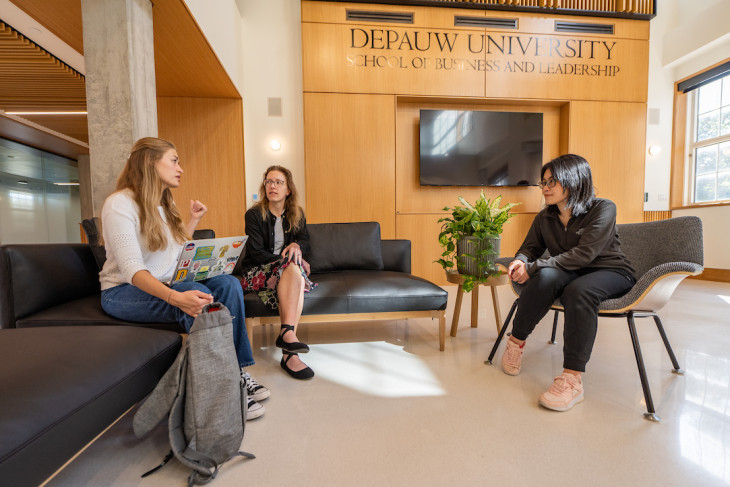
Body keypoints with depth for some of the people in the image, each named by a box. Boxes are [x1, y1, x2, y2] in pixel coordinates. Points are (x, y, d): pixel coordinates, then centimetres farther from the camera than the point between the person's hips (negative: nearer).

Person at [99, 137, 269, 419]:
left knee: (227, 284, -19)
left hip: (163, 285, 7)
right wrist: (176, 297, -43)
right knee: (199, 296, -34)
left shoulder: (165, 204, 12)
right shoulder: (120, 204, -14)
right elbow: (132, 269, -27)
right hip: (124, 291, -7)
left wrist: (193, 221, 8)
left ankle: (235, 371, -16)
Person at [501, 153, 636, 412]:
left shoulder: (603, 209, -11)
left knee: (579, 291, -38)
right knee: (547, 277, -33)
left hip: (610, 273, -3)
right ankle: (516, 342, -19)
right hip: (570, 274, 3)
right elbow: (530, 247, 10)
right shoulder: (545, 217, 4)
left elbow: (583, 254, -23)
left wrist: (533, 268, -28)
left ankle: (572, 379, -34)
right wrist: (521, 261, -16)